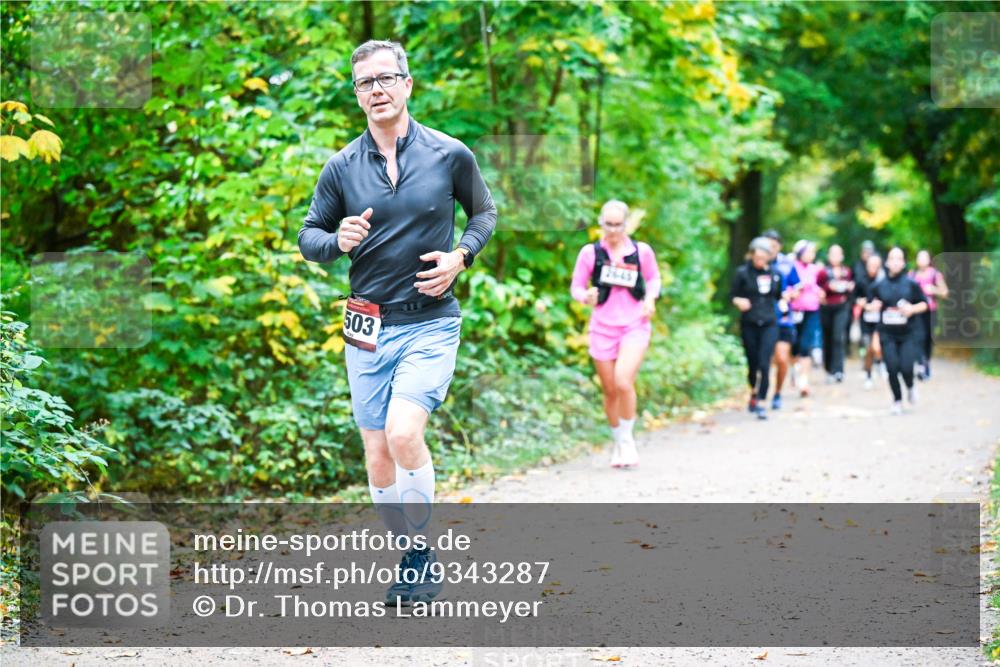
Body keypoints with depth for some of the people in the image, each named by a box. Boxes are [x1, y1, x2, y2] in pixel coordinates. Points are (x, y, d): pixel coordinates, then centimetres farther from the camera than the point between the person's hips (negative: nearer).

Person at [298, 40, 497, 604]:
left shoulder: (450, 155, -1)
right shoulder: (343, 167, 4)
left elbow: (485, 212, 14)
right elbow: (308, 236, 11)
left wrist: (461, 256, -5)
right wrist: (338, 242, -11)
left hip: (430, 323, -3)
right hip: (368, 328, 3)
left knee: (404, 433, -23)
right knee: (379, 460, 4)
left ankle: (422, 554, -7)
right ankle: (415, 559, 22)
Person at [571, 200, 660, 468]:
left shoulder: (642, 251, 1)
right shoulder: (590, 252, 0)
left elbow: (653, 277, 17)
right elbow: (576, 286, 5)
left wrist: (650, 298, -2)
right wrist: (586, 296, -17)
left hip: (635, 326, -1)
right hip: (603, 327, 1)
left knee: (623, 382, -21)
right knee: (610, 391, 6)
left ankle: (627, 440, -2)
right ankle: (618, 444, 26)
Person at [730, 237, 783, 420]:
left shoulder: (775, 273, 5)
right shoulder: (742, 272, -3)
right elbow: (733, 294, 0)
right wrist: (739, 301, -17)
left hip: (769, 324, 1)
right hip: (749, 324, -1)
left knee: (764, 364, -12)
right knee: (753, 364, 9)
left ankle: (761, 403, -12)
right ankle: (754, 393, 38)